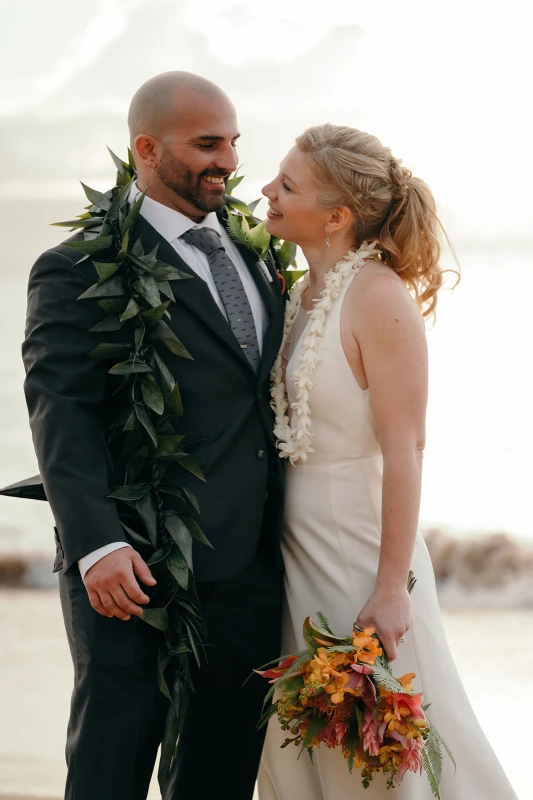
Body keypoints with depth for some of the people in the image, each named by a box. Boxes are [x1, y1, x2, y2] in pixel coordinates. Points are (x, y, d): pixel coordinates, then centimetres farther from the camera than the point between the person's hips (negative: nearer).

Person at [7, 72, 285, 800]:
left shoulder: (256, 255, 17)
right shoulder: (81, 270, -6)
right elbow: (61, 413, -14)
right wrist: (97, 544, -26)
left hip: (251, 568, 6)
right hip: (137, 573, -6)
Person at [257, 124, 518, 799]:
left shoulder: (378, 296, -16)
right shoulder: (303, 294, 7)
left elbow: (404, 450, -19)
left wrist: (392, 587, -21)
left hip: (359, 543, -8)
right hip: (295, 542, 8)